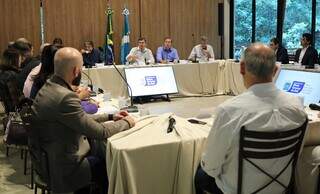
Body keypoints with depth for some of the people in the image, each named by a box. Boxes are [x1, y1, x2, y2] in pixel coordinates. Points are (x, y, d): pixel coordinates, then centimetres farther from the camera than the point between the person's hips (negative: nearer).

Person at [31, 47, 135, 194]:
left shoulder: (50, 87, 0)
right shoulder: (65, 97, -29)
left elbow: (80, 119, 11)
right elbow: (99, 132, -22)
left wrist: (110, 117, 9)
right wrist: (127, 123, -6)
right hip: (63, 168, -8)